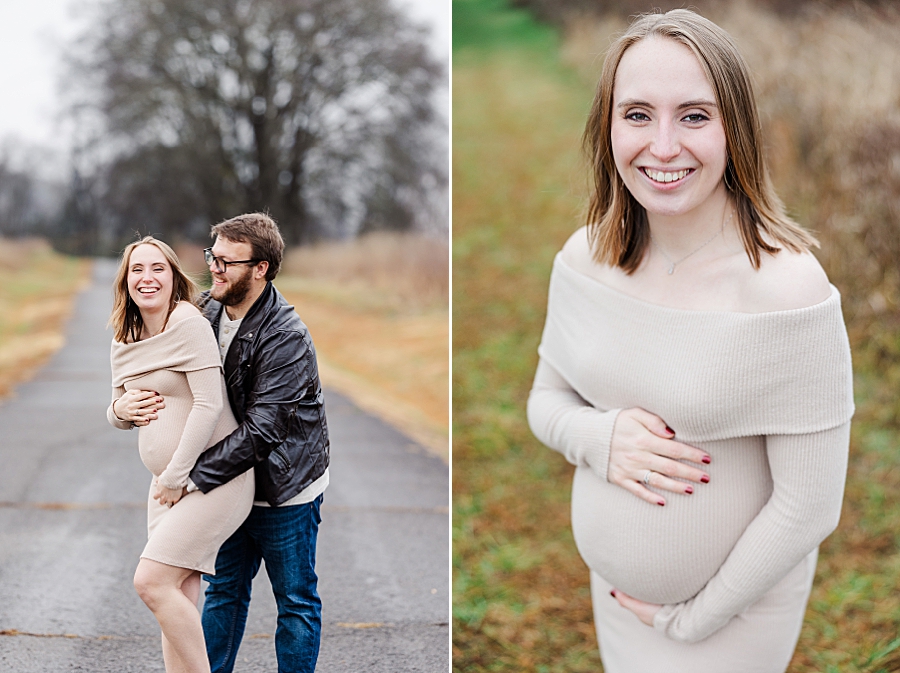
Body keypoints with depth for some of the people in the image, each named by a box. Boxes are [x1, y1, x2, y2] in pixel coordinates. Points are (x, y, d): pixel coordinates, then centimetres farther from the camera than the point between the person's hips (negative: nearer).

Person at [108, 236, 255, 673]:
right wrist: (121, 410, -3)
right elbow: (119, 416, 22)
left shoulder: (188, 322, -12)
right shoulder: (123, 343, 13)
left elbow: (209, 405, -18)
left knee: (151, 581, -16)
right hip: (168, 485, 8)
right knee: (179, 604, 4)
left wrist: (176, 477, -15)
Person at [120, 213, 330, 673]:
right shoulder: (207, 310, -3)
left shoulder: (285, 337, -26)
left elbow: (260, 430, -29)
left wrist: (197, 477, -28)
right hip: (234, 480, 7)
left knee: (296, 601, 8)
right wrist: (142, 404, -9)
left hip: (284, 485, -7)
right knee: (224, 589, 18)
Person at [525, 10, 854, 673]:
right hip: (612, 580, 5)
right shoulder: (585, 258, -8)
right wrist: (599, 438, -17)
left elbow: (810, 506, -20)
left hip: (736, 599, -5)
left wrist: (693, 617, -12)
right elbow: (546, 400, 5)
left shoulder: (786, 286, -25)